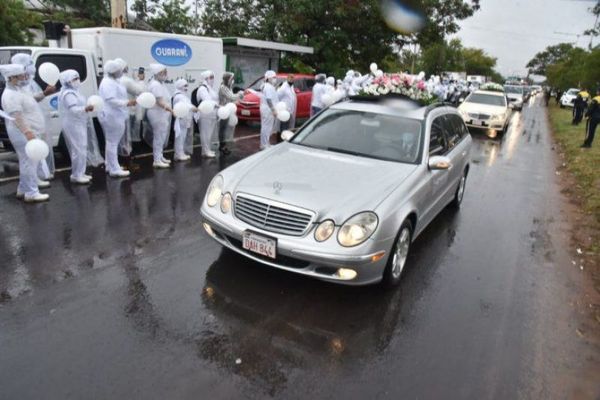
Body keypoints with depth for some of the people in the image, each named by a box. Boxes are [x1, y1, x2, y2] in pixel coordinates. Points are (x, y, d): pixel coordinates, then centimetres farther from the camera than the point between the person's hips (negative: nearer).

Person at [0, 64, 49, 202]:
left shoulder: (20, 90, 13)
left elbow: (30, 101, 34)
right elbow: (16, 117, -29)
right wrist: (27, 132, -39)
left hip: (29, 132, 11)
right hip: (23, 134, -11)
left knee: (27, 162, 17)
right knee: (29, 162, -7)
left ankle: (22, 190, 27)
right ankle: (31, 193, -2)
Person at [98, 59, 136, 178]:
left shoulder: (112, 81, 15)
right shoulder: (108, 83, -18)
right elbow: (111, 100, -27)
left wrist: (128, 102, 16)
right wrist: (127, 103, -25)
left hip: (114, 116, 11)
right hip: (112, 116, -11)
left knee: (111, 142, 18)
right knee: (112, 142, -7)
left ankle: (110, 166, 28)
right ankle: (114, 170, -2)